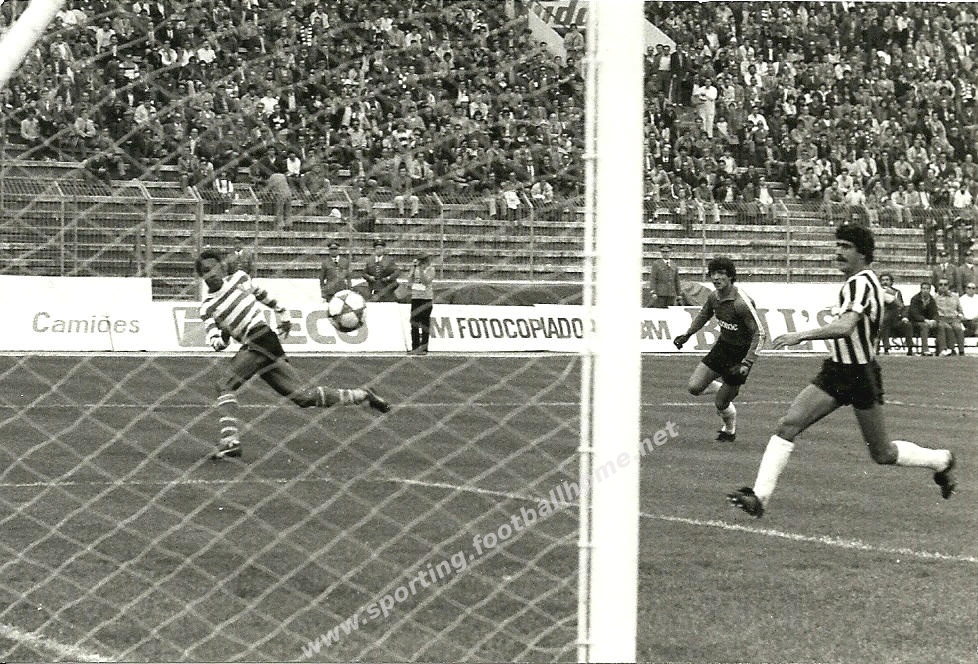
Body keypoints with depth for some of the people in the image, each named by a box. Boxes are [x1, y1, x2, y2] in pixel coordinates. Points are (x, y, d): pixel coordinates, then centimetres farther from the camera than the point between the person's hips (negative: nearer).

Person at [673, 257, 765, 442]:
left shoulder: (741, 303, -27)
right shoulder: (714, 297, -4)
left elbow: (759, 333, -24)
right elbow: (703, 315, 20)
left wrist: (747, 363, -29)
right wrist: (687, 335, 9)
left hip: (740, 353, -7)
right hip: (721, 347, 7)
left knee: (720, 403, -1)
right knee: (694, 387, -4)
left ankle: (730, 431, 31)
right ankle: (723, 389, 25)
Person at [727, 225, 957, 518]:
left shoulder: (862, 283, -21)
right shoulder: (855, 282, 9)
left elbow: (845, 327, -37)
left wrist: (801, 336, -37)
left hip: (860, 376, -9)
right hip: (835, 372, 9)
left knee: (883, 455, 6)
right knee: (788, 425, -9)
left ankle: (941, 460, 33)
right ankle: (759, 496, -13)